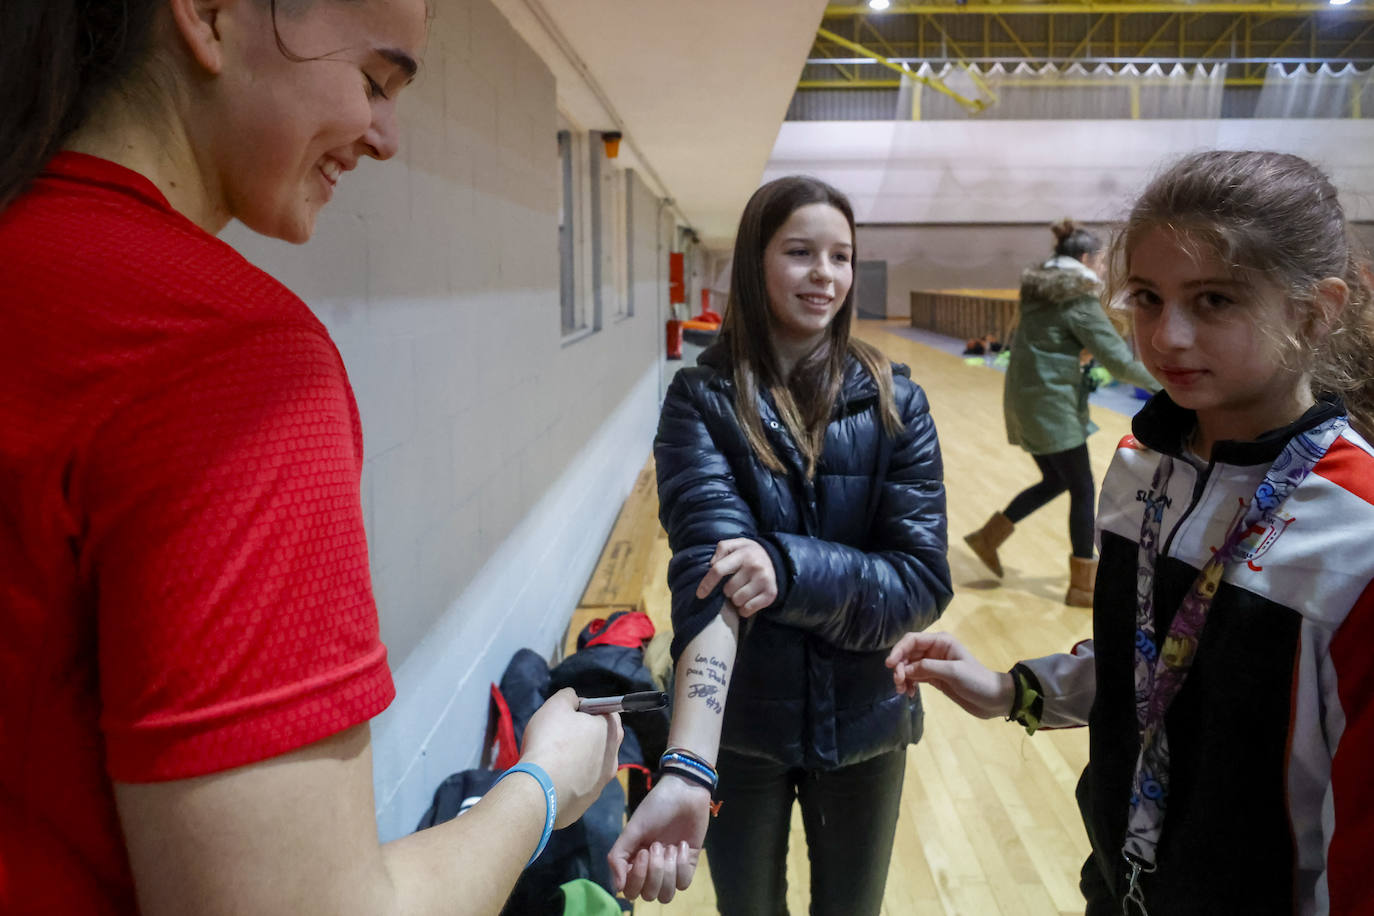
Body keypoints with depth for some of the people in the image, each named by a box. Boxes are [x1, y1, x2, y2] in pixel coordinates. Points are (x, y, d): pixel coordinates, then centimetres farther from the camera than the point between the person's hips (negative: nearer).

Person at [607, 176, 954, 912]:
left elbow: (923, 581, -14)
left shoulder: (894, 402, -9)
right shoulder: (702, 399, -15)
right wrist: (686, 768, -42)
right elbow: (707, 574, -29)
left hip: (862, 722, 2)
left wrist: (787, 567, -32)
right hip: (737, 729, -1)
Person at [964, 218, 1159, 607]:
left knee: (1055, 481, 21)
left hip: (1024, 399, 9)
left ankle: (989, 536, 23)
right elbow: (1119, 360, -15)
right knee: (1083, 491, 2)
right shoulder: (1080, 300, -13)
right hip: (1051, 404, -9)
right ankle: (1082, 585, 10)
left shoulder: (1038, 289, 11)